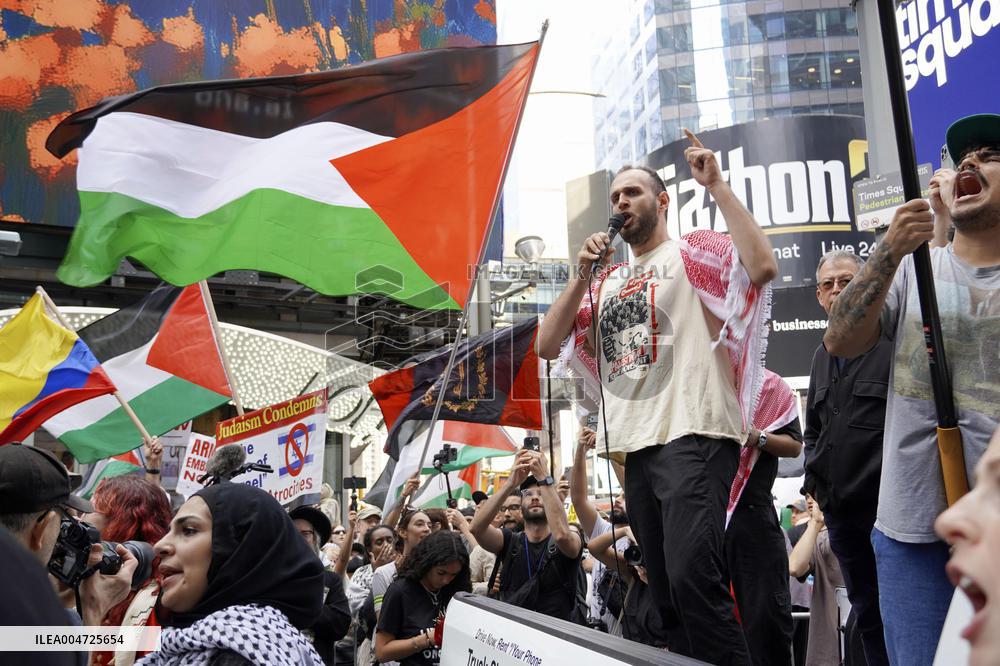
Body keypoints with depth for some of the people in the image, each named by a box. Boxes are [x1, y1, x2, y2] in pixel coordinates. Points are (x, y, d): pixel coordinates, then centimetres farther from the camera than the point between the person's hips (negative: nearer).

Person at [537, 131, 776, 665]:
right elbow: (546, 347, 14)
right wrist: (581, 276, 4)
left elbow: (763, 266, -15)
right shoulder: (606, 282, 21)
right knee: (667, 590, 11)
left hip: (693, 438, -6)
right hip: (635, 446, 7)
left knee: (691, 577, -22)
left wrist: (716, 186, -9)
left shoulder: (691, 251, 5)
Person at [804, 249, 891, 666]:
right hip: (840, 507, 7)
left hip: (888, 503, -7)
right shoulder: (823, 355, 16)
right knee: (866, 610, 15)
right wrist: (814, 474, 12)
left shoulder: (893, 342, -6)